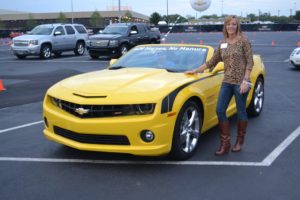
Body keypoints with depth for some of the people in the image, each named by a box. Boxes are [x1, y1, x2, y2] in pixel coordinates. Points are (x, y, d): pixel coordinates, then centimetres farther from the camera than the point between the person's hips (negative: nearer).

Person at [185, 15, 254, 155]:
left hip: (240, 82, -5)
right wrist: (195, 71, 15)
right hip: (227, 82, 5)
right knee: (220, 111, -2)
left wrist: (245, 80, -15)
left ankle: (240, 141, 25)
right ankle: (225, 143, 6)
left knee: (241, 111, 6)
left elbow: (250, 62, -7)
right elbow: (212, 62, 16)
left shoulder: (243, 41, -3)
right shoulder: (222, 44, 10)